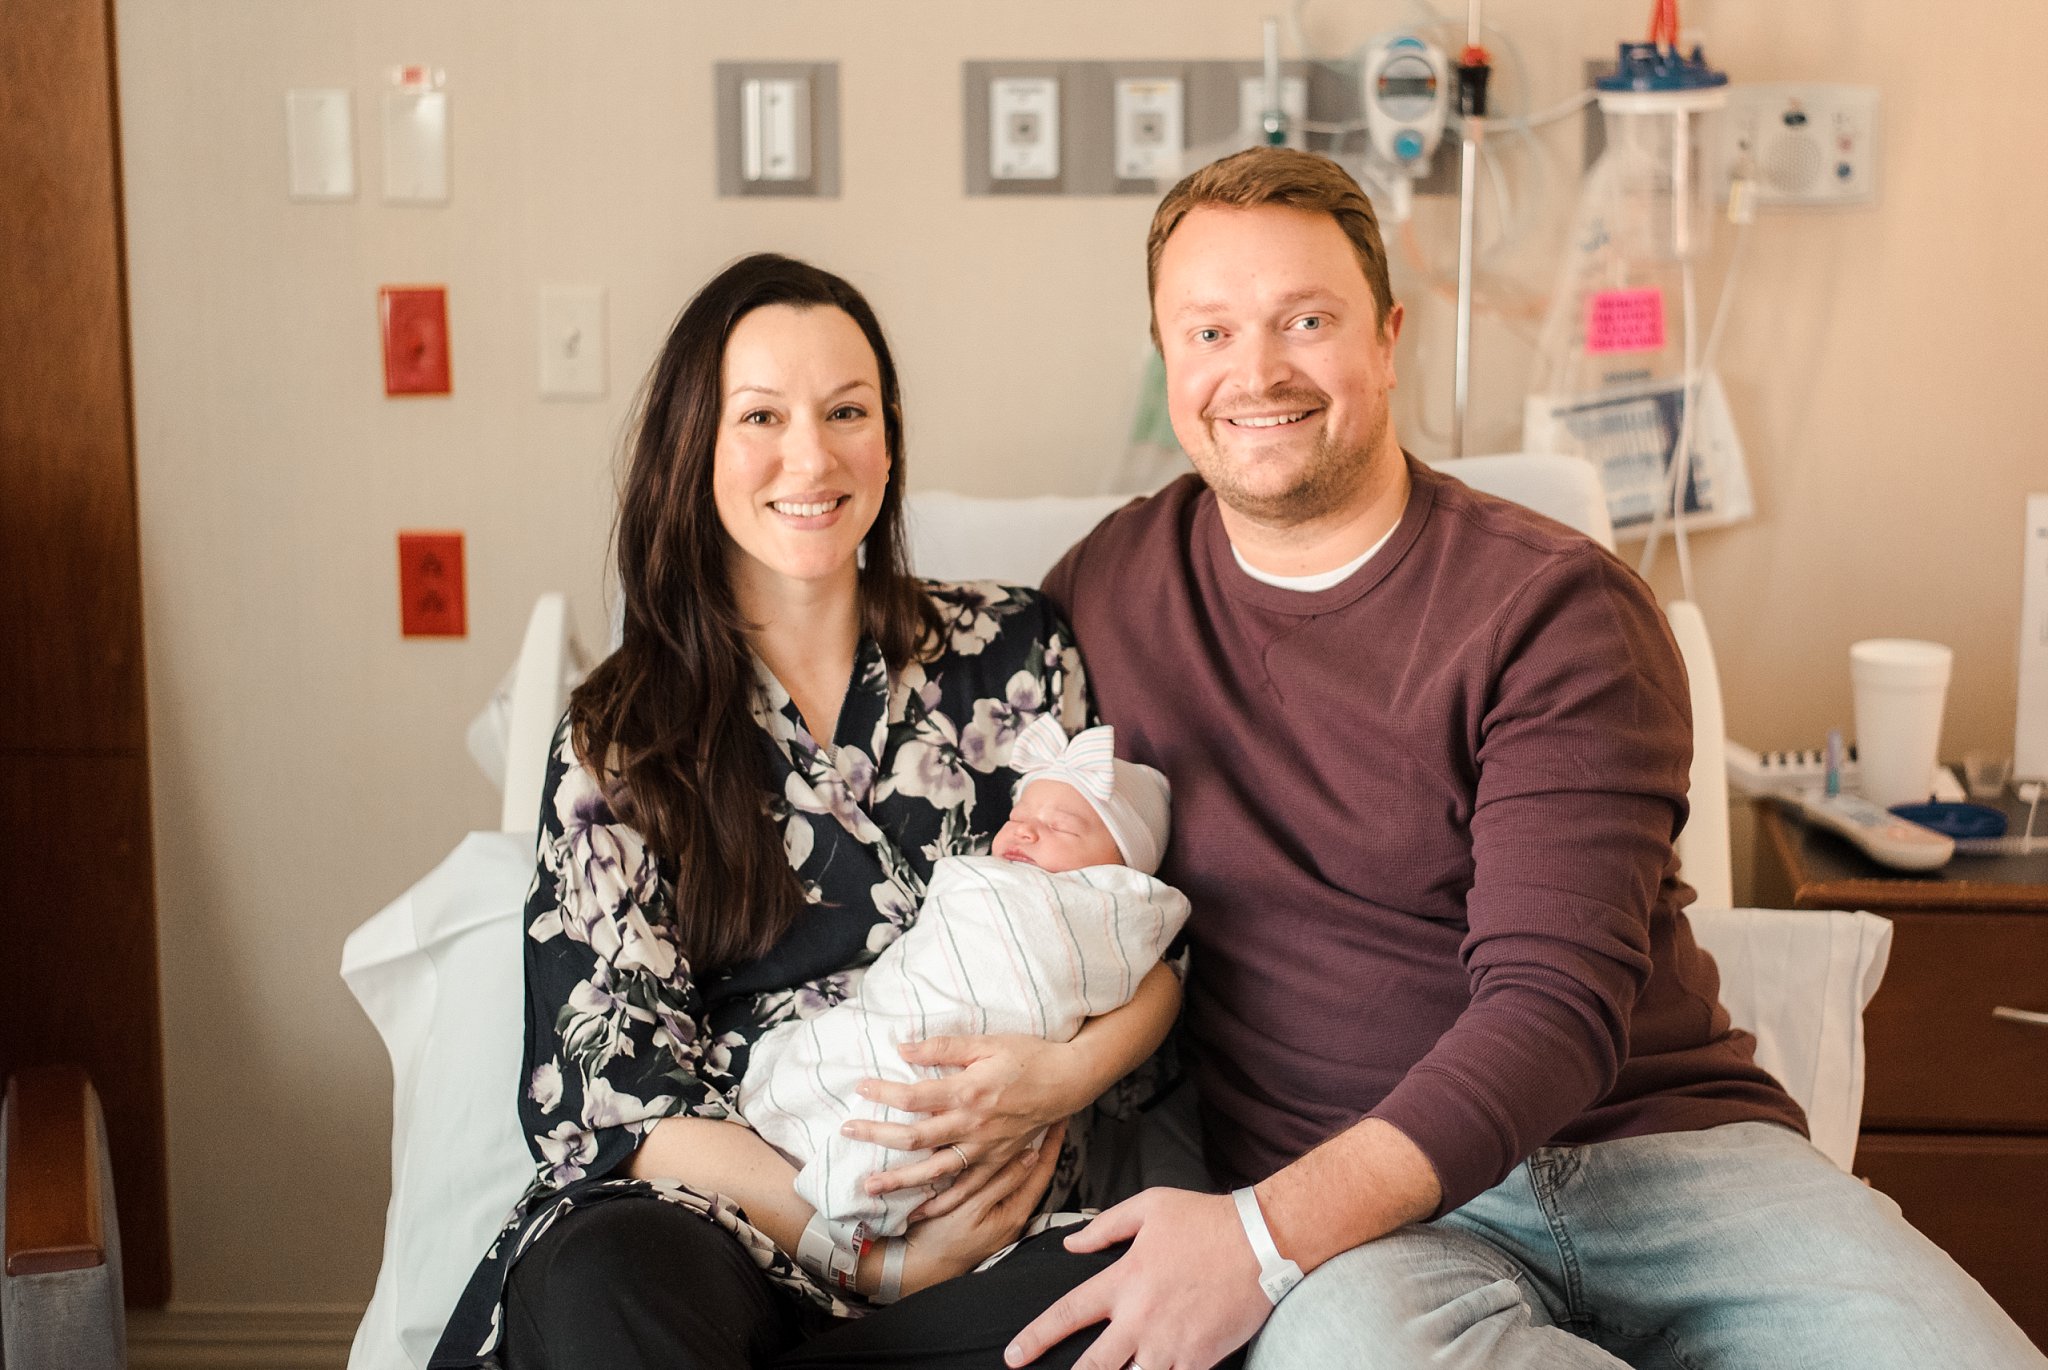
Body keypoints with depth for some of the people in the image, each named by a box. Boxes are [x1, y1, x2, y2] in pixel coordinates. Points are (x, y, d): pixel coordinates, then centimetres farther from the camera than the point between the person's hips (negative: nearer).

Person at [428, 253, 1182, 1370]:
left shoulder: (1013, 650, 10)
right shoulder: (620, 739, 7)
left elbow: (1149, 943, 12)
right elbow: (627, 1091, -1)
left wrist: (1069, 1072, -11)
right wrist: (877, 1255, -13)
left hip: (992, 1213, 3)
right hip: (722, 1224, -3)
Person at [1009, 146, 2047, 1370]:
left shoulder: (1559, 608, -3)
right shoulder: (1108, 591, 8)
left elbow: (1556, 1007, -12)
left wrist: (1264, 1236, -24)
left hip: (1661, 1142, -1)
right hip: (1355, 1223, 1)